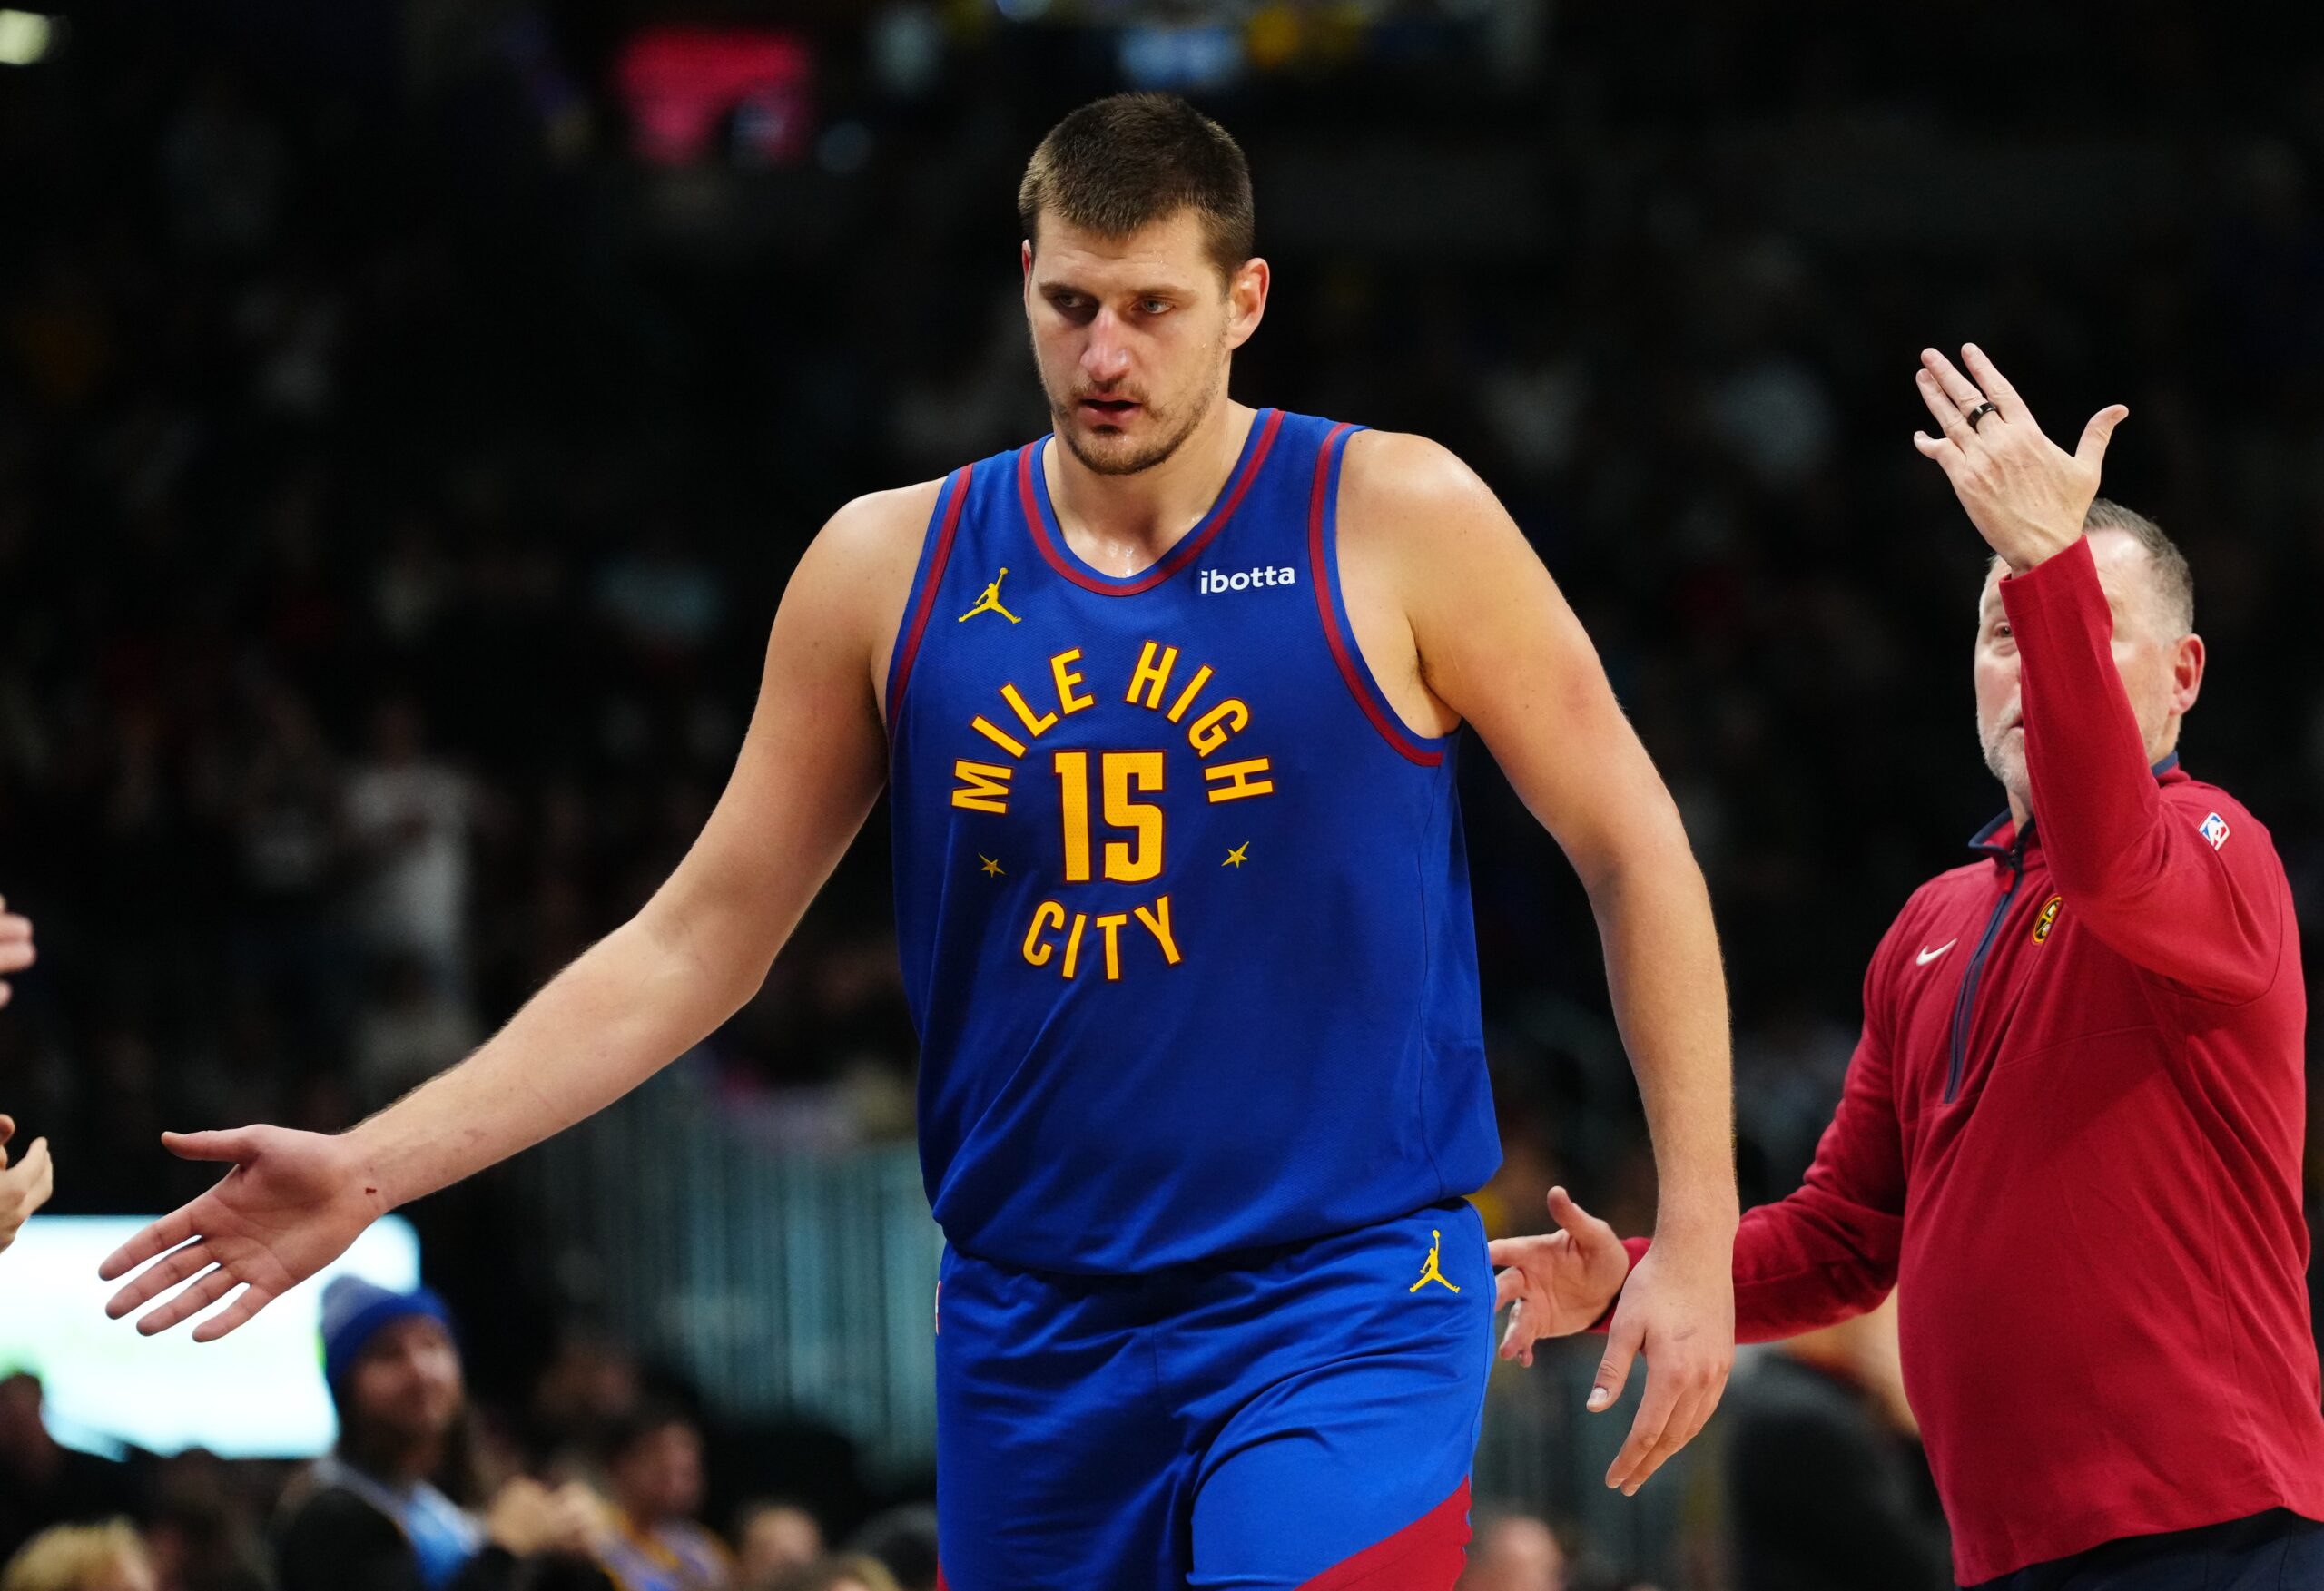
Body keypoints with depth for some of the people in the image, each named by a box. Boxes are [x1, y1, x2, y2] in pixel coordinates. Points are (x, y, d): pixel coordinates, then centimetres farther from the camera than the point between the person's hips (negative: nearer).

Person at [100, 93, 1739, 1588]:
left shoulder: (1396, 525, -5)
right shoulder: (894, 571, 5)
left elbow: (1635, 854, 2)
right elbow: (697, 942, 9)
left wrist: (1697, 1234, -4)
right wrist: (375, 1167, 1)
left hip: (1344, 1300, -4)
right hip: (1033, 1324, 4)